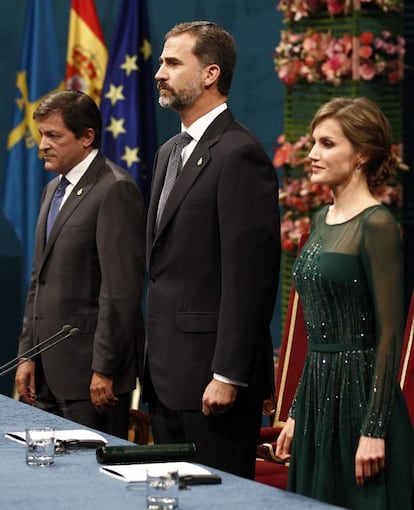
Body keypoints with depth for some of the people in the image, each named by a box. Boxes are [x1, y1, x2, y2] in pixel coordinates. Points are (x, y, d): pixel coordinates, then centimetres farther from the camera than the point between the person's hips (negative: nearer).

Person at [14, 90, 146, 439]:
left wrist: (105, 370, -19)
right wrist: (28, 355, 14)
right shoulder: (54, 189, 18)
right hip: (50, 368, 9)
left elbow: (121, 289, -17)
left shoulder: (115, 190, -12)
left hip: (90, 370, -9)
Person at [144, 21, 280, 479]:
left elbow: (249, 274, -18)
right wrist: (153, 361, 17)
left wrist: (228, 374, -20)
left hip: (212, 373, -9)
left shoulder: (239, 154, -13)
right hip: (167, 373, 9)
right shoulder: (169, 152, 17)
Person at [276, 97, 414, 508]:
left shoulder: (377, 225, -13)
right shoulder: (322, 221, 13)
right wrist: (297, 412, 17)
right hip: (317, 397, 8)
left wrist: (376, 429, -19)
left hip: (360, 397, -8)